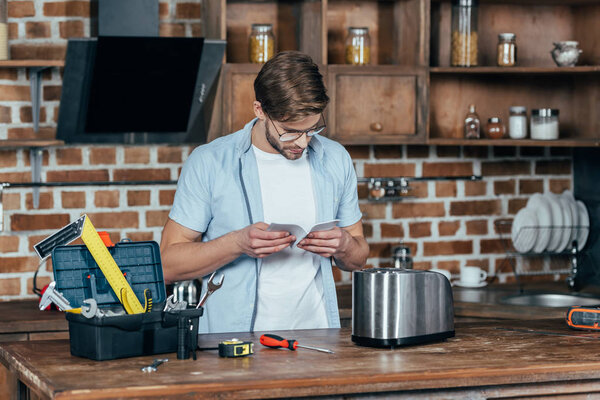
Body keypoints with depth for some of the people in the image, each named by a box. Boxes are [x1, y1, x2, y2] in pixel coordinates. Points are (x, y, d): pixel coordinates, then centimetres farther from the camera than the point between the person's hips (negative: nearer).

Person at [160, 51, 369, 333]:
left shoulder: (336, 159, 11)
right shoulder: (208, 163, -1)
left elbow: (358, 260, 20)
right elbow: (168, 264, -1)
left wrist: (343, 246, -3)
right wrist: (237, 243, -15)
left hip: (315, 340, 4)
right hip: (233, 339, -4)